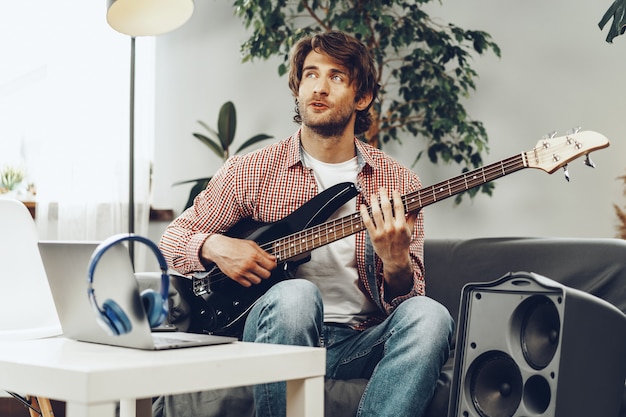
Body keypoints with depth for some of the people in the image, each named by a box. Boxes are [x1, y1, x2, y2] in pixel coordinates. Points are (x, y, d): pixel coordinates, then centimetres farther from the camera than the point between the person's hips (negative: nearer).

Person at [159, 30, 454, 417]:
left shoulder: (398, 181, 4)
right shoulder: (251, 171, 4)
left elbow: (406, 298, 3)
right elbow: (173, 238, 13)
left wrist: (395, 262, -20)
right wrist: (216, 246, -9)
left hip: (360, 342, 2)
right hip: (278, 339, -1)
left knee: (429, 317, -28)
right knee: (296, 294, -34)